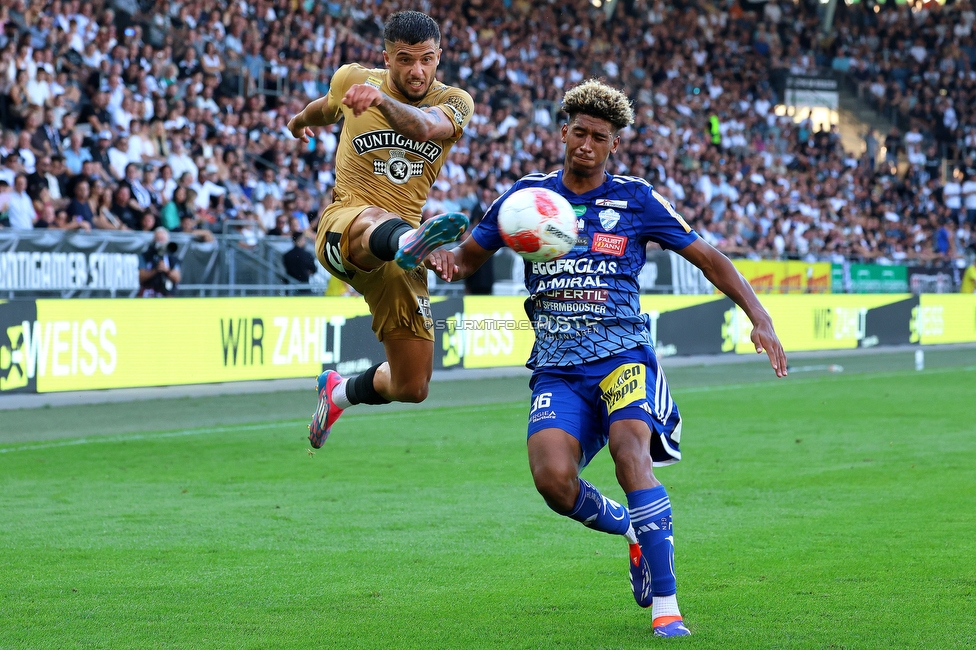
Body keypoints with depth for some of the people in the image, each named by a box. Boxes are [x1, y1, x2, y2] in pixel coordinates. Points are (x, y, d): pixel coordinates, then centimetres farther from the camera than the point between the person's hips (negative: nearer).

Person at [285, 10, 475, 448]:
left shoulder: (455, 103, -1)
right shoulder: (353, 79, 2)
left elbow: (426, 126, -27)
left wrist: (382, 100, -47)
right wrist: (302, 120, 51)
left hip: (398, 248, 3)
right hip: (341, 225, -3)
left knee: (411, 388, 5)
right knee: (373, 222, -44)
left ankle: (340, 392, 38)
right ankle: (409, 243, -82)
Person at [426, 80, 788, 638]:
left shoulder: (636, 199, 5)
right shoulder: (527, 195, 10)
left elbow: (708, 257, 8)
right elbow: (469, 258, 20)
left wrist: (759, 318, -3)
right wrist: (444, 256, -5)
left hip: (623, 355, -2)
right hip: (557, 368, 2)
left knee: (630, 450, -31)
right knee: (553, 477, -24)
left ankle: (666, 603, -28)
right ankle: (635, 532, 9)